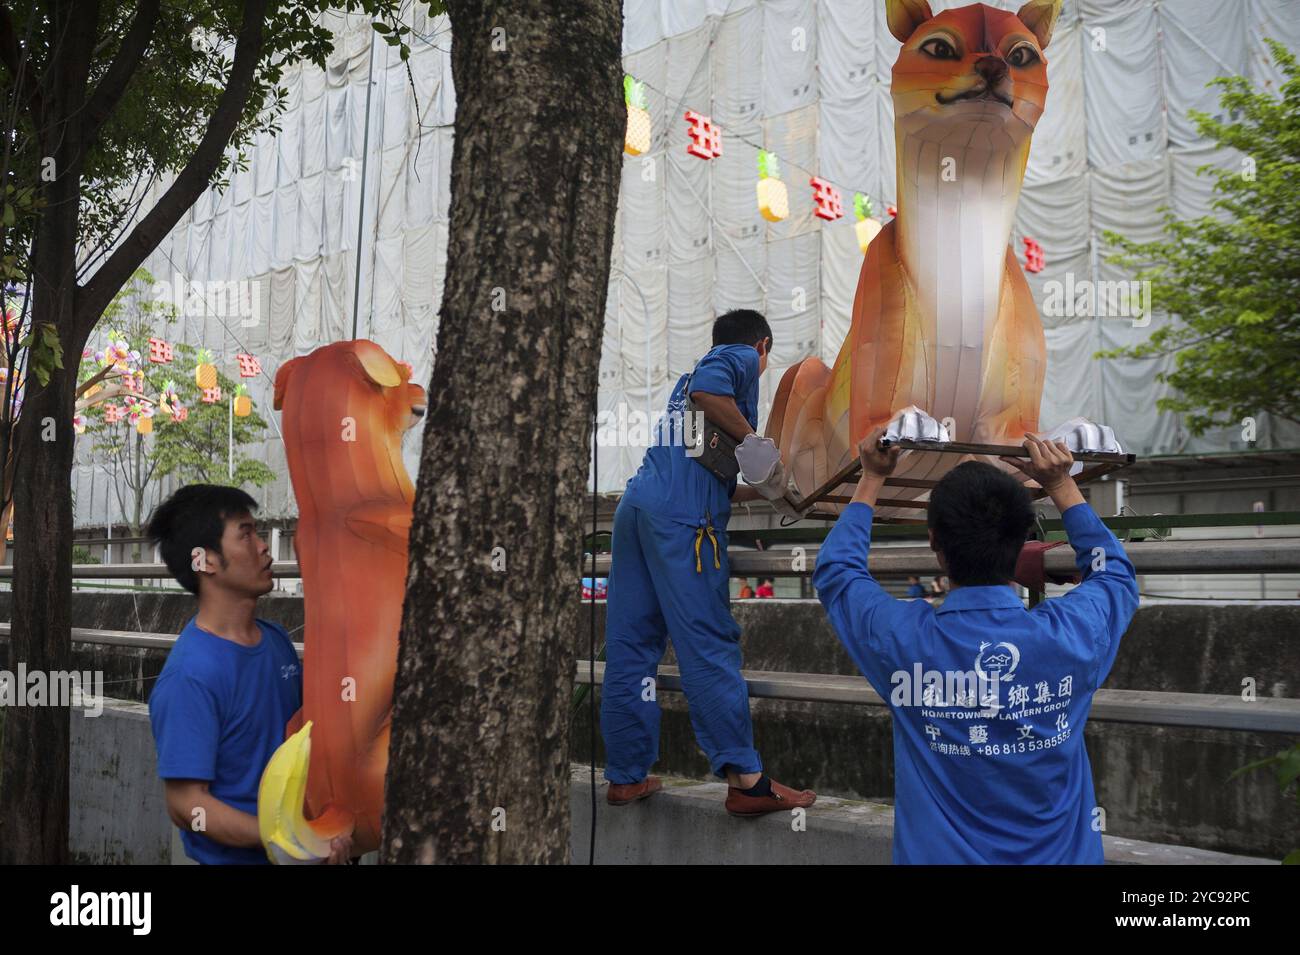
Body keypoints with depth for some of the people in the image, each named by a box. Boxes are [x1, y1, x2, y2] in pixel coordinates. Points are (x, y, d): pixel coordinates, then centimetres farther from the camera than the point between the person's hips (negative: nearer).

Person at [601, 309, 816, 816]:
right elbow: (707, 389, -14)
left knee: (630, 645, 7)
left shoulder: (690, 374, 34)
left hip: (638, 503, 9)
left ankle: (626, 775, 12)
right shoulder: (742, 358, 10)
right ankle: (745, 779, -10)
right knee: (710, 645, -11)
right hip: (683, 517, -9)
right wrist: (754, 440, -3)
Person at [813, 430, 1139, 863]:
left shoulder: (904, 640, -20)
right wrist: (1061, 484, 9)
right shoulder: (1072, 634, -18)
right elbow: (1115, 572, 7)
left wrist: (872, 479, 10)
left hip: (938, 854, -1)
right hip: (1062, 854, 2)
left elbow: (834, 569, 2)